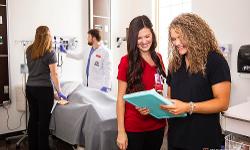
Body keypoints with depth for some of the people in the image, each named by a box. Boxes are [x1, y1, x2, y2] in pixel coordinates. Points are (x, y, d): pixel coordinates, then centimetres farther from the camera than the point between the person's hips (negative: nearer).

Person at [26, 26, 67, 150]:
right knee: (43, 120, 3)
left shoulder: (29, 51, 5)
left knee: (33, 117, 14)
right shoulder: (50, 53, -12)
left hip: (30, 88, 6)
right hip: (44, 89, -6)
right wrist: (59, 91, -6)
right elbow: (54, 74, -12)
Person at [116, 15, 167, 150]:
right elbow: (121, 98, -10)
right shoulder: (127, 61, -10)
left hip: (157, 125, 5)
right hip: (134, 128, -4)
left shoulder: (158, 58, 4)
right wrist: (121, 132, -13)